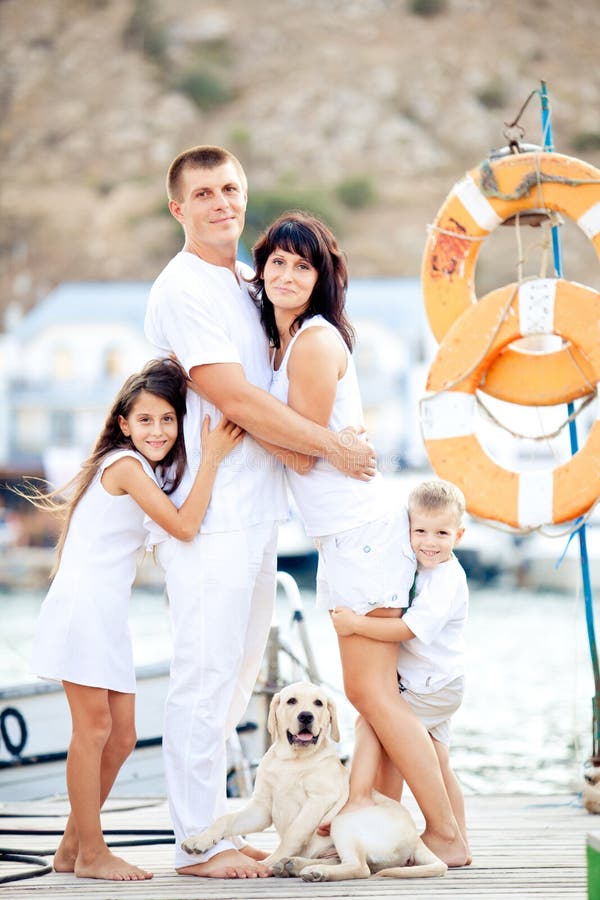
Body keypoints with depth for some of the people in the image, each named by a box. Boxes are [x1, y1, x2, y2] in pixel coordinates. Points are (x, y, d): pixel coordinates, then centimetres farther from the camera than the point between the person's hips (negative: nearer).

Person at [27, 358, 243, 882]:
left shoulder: (150, 471, 16)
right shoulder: (126, 465, -14)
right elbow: (184, 527, -21)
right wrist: (212, 457, -19)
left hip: (109, 615, 10)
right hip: (81, 605, -9)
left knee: (121, 736, 10)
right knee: (94, 726, -6)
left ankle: (73, 846, 19)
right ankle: (91, 853, 2)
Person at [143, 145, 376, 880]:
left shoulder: (246, 285, 17)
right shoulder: (182, 291, -11)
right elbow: (236, 400, -17)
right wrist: (332, 446, -12)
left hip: (255, 512, 9)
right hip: (209, 519, -9)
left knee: (235, 675, 12)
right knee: (205, 676, -6)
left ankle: (212, 829, 20)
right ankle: (197, 843, -2)